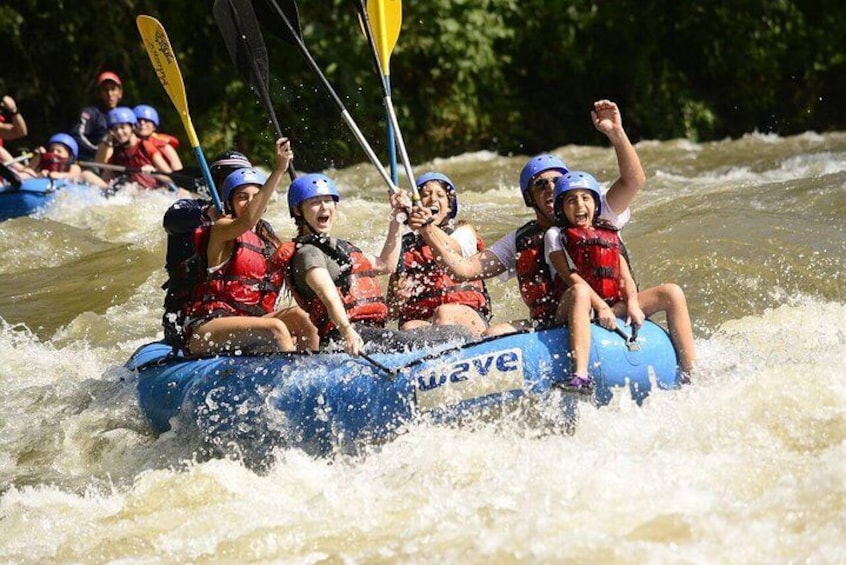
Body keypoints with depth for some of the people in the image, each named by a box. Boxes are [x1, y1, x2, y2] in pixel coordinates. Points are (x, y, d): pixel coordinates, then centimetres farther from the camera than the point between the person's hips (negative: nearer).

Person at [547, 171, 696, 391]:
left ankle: (691, 374, -15)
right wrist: (600, 306, -20)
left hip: (614, 307, 5)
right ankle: (580, 376, -58)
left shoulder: (610, 235, 24)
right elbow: (570, 276, -6)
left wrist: (632, 303, -10)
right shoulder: (556, 235, 9)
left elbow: (624, 275, 12)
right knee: (580, 291, -40)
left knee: (672, 293, -9)